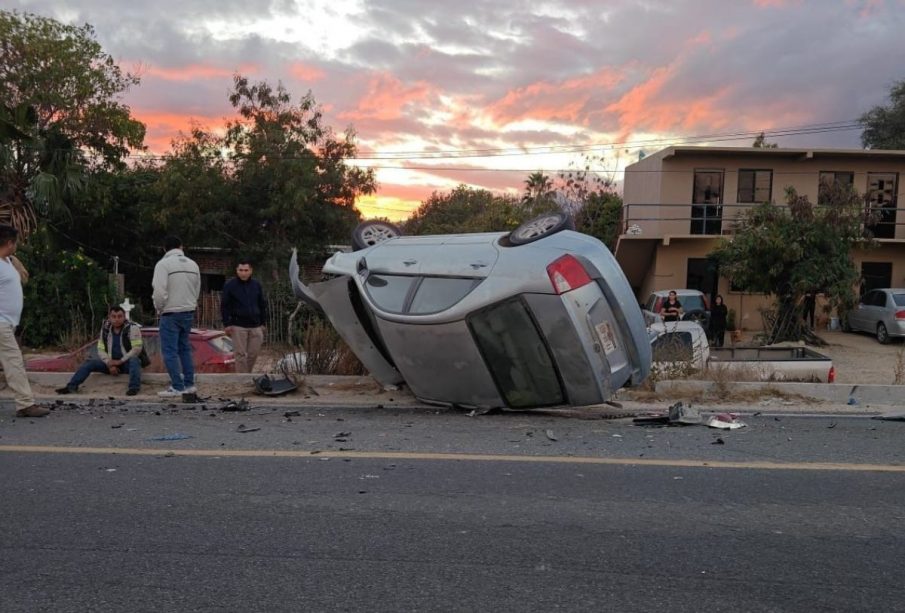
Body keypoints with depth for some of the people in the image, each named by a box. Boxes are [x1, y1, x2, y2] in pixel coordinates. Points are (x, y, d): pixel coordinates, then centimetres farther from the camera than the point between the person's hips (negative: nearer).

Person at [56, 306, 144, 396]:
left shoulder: (132, 328, -13)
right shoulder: (105, 329, 3)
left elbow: (137, 348, -17)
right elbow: (101, 349, 3)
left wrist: (120, 361, -20)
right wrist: (109, 364, -13)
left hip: (127, 362, -5)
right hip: (111, 362, 5)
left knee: (134, 360, -38)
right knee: (89, 362, -11)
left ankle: (134, 388, -50)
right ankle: (71, 387, -14)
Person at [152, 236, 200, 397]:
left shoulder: (163, 264, -11)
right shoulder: (193, 264, 7)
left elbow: (160, 291, -17)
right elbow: (197, 291, 9)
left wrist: (159, 308, -1)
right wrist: (189, 305, 15)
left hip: (170, 313, -6)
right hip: (188, 312, 6)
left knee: (170, 351, 0)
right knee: (184, 348, 16)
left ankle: (177, 387, 0)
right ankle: (189, 384, 17)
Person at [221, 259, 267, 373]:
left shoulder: (256, 285, 9)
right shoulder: (230, 285, -1)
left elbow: (263, 305, 15)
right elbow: (224, 306, -1)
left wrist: (262, 323, 12)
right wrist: (227, 324, -7)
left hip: (255, 326, 4)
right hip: (238, 326, -3)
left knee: (253, 354, 6)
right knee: (241, 354, -3)